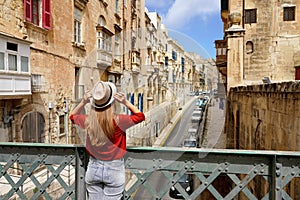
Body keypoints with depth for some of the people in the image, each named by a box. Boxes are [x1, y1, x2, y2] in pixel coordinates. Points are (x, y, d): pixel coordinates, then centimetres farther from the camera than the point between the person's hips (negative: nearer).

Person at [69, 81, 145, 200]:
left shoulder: (87, 121, -10)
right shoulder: (118, 121, -20)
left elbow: (72, 116, 14)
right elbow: (140, 116, -2)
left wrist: (83, 102, -1)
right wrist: (125, 102, -10)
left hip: (93, 168, 3)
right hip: (114, 169, -3)